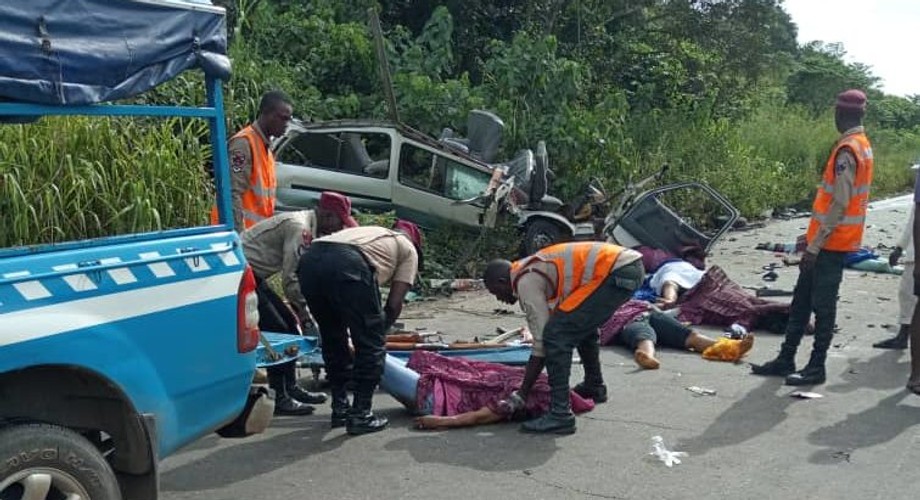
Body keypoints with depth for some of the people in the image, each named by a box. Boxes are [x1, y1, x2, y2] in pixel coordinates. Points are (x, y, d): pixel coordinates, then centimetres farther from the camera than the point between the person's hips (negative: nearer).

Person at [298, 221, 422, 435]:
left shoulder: (372, 232, 41)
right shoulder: (408, 248, 27)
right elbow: (394, 304, 16)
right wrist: (380, 330, 33)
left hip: (308, 259, 7)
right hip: (346, 265, -6)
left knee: (333, 340, 23)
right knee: (371, 345, 10)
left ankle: (340, 409, 30)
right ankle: (360, 415, 12)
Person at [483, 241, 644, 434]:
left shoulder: (525, 281, -4)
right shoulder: (532, 269, 23)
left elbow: (542, 342, -6)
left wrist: (522, 394, 1)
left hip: (616, 273, -11)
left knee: (555, 336, -9)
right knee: (582, 326, 31)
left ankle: (560, 415, -8)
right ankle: (594, 387, 47)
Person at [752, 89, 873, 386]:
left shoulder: (847, 150, -17)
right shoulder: (861, 145, 13)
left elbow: (839, 205, -21)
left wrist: (814, 246, -19)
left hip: (832, 243, -9)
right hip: (833, 241, 9)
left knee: (822, 306, 0)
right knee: (801, 301, 12)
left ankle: (817, 367, 9)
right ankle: (786, 360, 19)